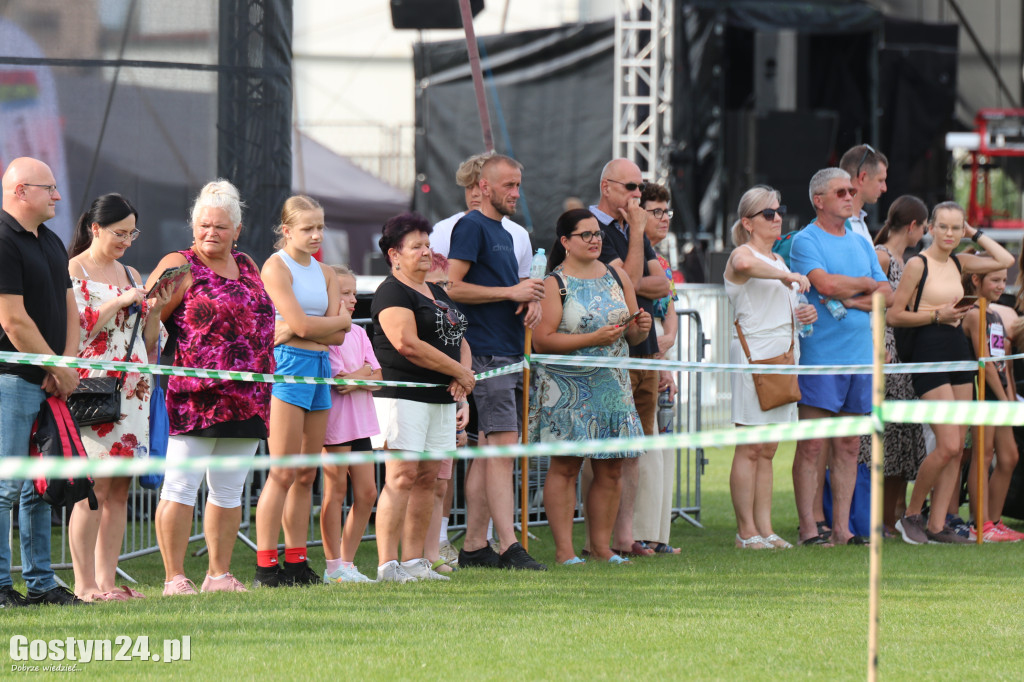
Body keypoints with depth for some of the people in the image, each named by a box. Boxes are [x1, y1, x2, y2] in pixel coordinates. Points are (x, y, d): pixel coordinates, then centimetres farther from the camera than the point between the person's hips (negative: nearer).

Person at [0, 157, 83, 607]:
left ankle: (40, 583, 15)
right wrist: (59, 370, -9)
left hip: (50, 384, 9)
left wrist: (65, 367, 2)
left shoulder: (52, 244, 17)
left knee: (39, 485, 11)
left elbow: (69, 309, 19)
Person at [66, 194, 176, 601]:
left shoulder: (130, 275, 19)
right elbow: (74, 330, -11)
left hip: (131, 389, 7)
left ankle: (106, 580, 5)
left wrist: (156, 309, 4)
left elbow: (147, 341, 21)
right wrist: (121, 302, -13)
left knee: (119, 490, 3)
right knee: (93, 487, -12)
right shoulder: (73, 271, -1)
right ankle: (84, 584, -11)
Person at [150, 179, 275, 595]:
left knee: (229, 490, 10)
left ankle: (219, 575, 17)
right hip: (195, 398, -7)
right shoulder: (180, 266, -2)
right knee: (181, 486, -7)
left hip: (246, 400, 7)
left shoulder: (246, 266, 18)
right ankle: (175, 579, -6)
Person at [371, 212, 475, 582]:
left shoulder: (437, 293, 21)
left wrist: (465, 372, 2)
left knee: (427, 478, 6)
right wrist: (458, 371, -12)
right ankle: (387, 565, -15)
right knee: (402, 476, -13)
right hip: (403, 395, -9)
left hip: (441, 398, 9)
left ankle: (414, 561, 10)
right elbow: (407, 344, -19)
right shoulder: (391, 292, -7)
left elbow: (459, 339, 25)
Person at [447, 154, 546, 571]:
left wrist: (531, 298, 6)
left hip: (510, 354, 10)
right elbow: (452, 287, -15)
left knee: (488, 452, 9)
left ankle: (474, 545, 12)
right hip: (486, 353, -9)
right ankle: (508, 547, -18)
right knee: (502, 446, -14)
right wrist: (512, 292, -15)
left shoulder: (504, 234, 21)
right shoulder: (471, 227, -6)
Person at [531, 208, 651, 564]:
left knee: (611, 469, 4)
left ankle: (601, 544, 11)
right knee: (565, 467, -4)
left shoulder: (617, 276, 12)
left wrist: (640, 328, -6)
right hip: (567, 386, -5)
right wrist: (593, 339, -20)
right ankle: (563, 548, -3)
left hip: (612, 384, 5)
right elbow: (541, 339, -14)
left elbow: (631, 333, 18)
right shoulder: (554, 284, -5)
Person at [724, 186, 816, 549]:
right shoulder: (743, 254, -6)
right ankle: (746, 532, -5)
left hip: (784, 352, 8)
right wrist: (787, 275, -27)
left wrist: (803, 315, 10)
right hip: (754, 353, -8)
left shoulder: (778, 260, 21)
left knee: (768, 450, 8)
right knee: (750, 449, -7)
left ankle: (765, 528, 8)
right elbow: (746, 266, -33)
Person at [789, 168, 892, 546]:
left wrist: (849, 300, -7)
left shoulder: (861, 243, 17)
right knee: (812, 446, -6)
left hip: (860, 356, 6)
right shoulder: (805, 241, -3)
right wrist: (866, 284, -2)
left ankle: (841, 527, 10)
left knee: (849, 446, 6)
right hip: (821, 355, -6)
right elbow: (825, 284, -18)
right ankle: (808, 527, -4)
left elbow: (886, 295, 9)